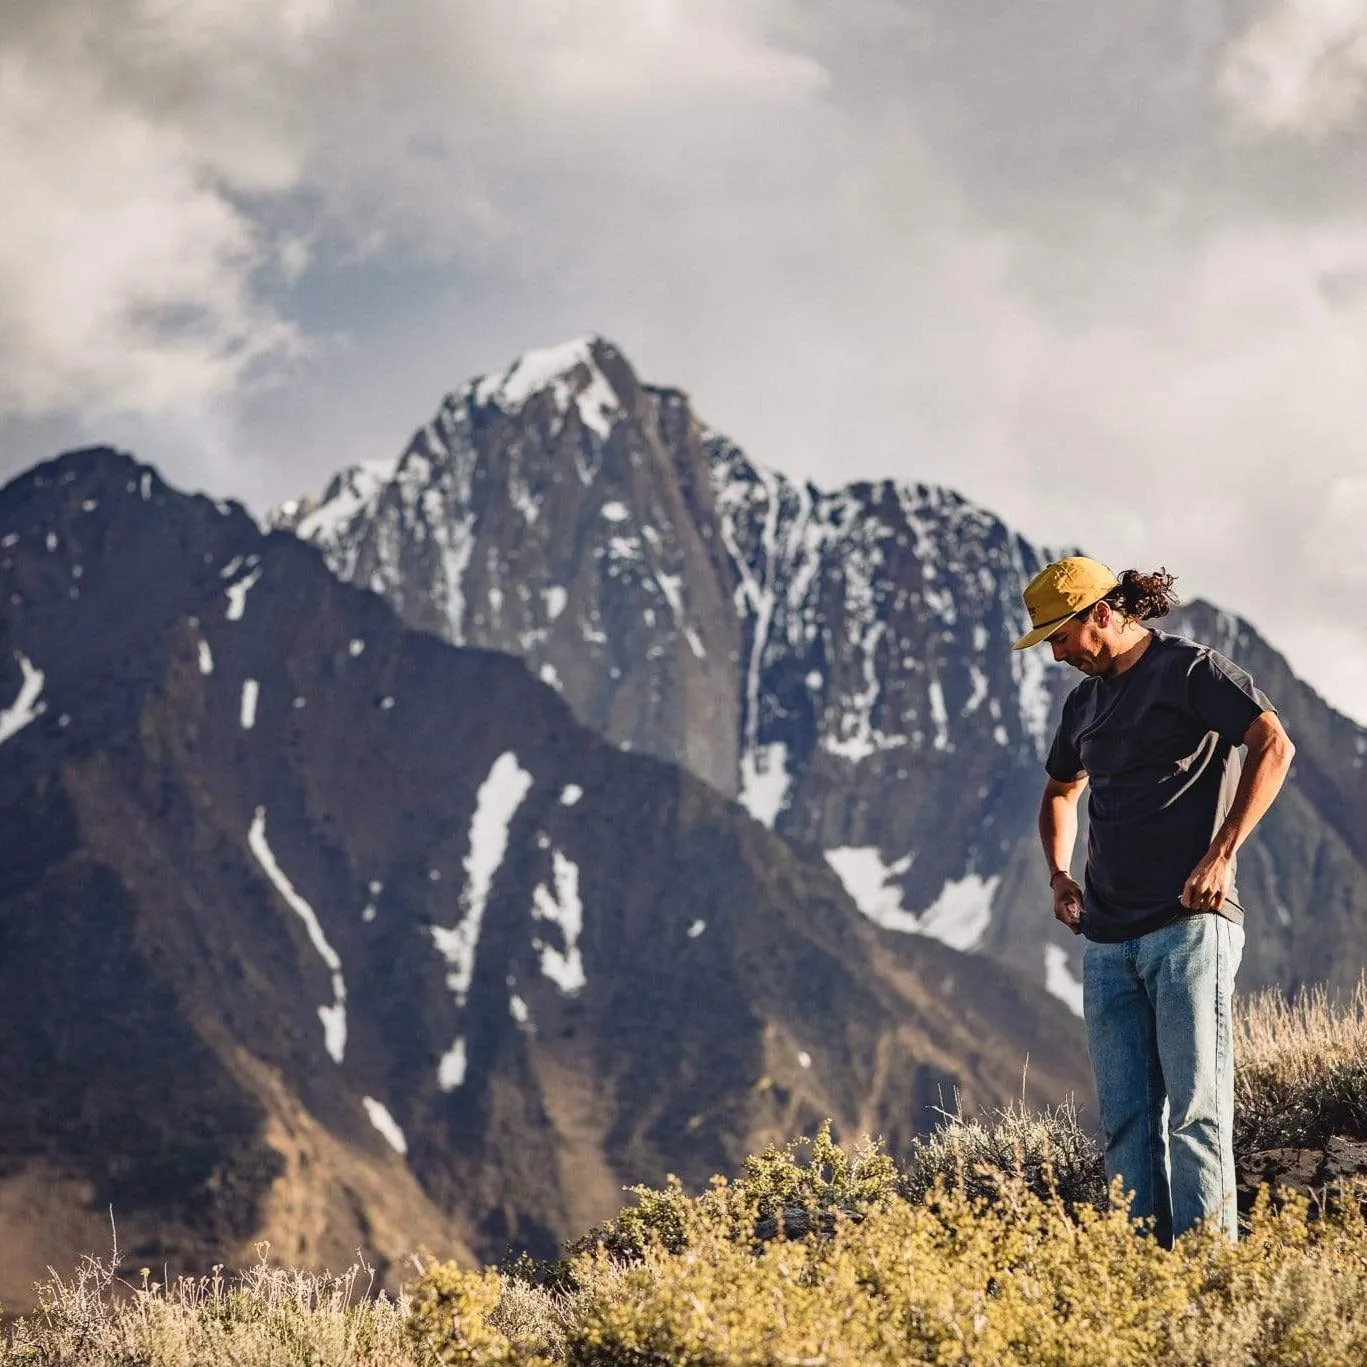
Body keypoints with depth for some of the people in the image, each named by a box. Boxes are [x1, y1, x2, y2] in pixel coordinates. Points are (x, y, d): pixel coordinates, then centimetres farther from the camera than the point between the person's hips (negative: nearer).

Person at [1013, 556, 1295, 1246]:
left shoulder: (1191, 670, -3)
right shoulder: (1084, 702, 20)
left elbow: (1273, 745, -17)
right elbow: (1060, 793, 38)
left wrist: (1221, 853, -20)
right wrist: (1059, 874, 19)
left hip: (1189, 925, -7)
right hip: (1107, 938, 7)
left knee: (1194, 1105, -10)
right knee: (1125, 1119, 3)